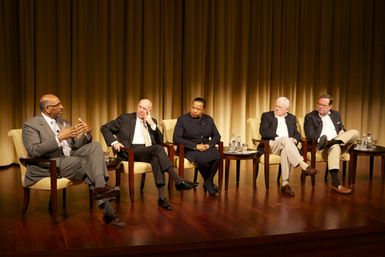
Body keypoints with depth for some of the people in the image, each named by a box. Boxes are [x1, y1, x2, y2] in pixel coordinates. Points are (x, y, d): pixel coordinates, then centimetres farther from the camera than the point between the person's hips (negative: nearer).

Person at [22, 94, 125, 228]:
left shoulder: (64, 122, 18)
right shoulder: (31, 125, -4)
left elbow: (76, 145, 17)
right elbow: (33, 151, -20)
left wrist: (87, 134, -4)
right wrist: (59, 137, -29)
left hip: (69, 158, 7)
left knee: (95, 146, -17)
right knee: (89, 163, -26)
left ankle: (101, 187, -35)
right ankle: (108, 212, -22)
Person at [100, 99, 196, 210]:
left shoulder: (152, 121, 21)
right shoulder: (125, 118, 11)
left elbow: (160, 141, 11)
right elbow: (105, 128, 10)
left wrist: (151, 123, 1)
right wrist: (114, 142, -7)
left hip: (148, 152, 4)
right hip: (130, 151, -3)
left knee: (156, 158, -35)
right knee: (157, 148, -30)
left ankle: (161, 196, -41)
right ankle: (178, 181, -35)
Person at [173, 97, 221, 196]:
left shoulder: (208, 119, 12)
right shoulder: (182, 119, -1)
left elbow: (217, 136, 13)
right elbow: (176, 139, -10)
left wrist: (209, 144, -10)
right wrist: (195, 146, -18)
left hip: (207, 148, 4)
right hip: (190, 149, -4)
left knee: (217, 157, -30)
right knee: (202, 159, -36)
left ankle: (208, 183, -10)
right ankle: (210, 183, -7)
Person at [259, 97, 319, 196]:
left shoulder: (292, 118, 21)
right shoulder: (267, 116, 9)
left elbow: (297, 134, 15)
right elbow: (263, 131, -6)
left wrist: (295, 139, -10)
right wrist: (278, 137, -18)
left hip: (287, 144, 2)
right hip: (271, 145, -2)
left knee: (286, 151, -37)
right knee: (285, 140, -36)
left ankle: (285, 183, -40)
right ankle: (305, 166, -45)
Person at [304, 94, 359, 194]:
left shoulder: (336, 114, 21)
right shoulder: (310, 117, 4)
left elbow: (342, 130, 24)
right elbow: (310, 135, -7)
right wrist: (321, 140, -25)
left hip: (339, 143, 5)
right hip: (321, 147, -5)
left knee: (355, 132, -18)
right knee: (335, 147, -39)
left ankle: (329, 142, -36)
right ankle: (336, 183, -46)